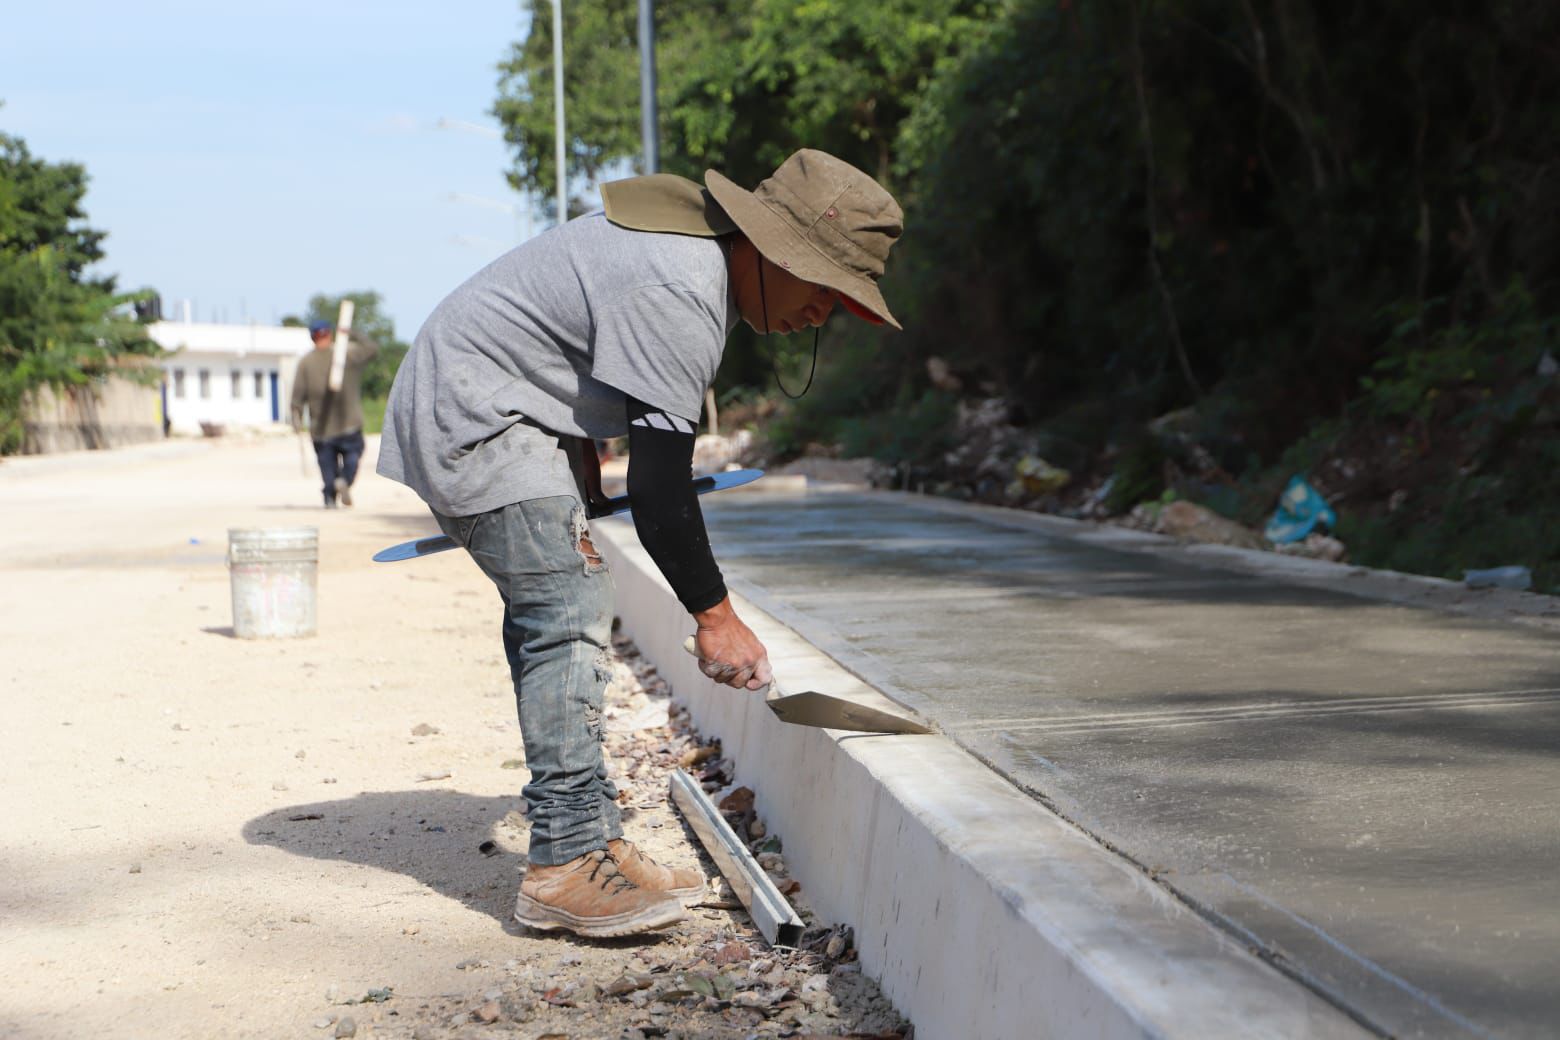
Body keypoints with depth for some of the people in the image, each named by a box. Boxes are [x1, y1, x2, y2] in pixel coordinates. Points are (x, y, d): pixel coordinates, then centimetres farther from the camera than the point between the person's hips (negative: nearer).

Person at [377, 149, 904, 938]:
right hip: (472, 420, -11)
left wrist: (580, 451, 14)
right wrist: (713, 614, -18)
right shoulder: (680, 296, -26)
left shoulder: (694, 242, 7)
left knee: (565, 613, 8)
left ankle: (593, 844, 11)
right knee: (567, 614, -16)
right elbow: (659, 485, -26)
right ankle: (565, 865, -17)